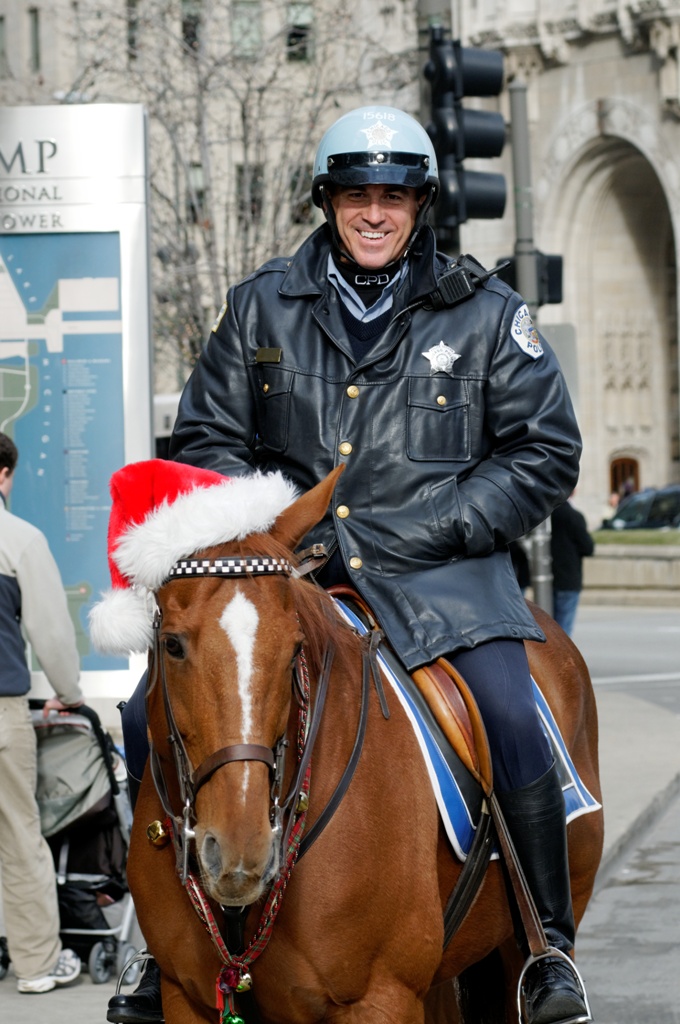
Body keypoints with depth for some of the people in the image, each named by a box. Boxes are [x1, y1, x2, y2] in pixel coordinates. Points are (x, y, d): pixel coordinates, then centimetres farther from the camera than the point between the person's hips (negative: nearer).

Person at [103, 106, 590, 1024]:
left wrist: (408, 534, -9)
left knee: (514, 725, -26)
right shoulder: (259, 308, 9)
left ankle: (549, 950, -6)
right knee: (155, 716, -13)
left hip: (439, 573, -2)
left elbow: (545, 456, 2)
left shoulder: (487, 314, 4)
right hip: (284, 567, 2)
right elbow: (206, 439, 14)